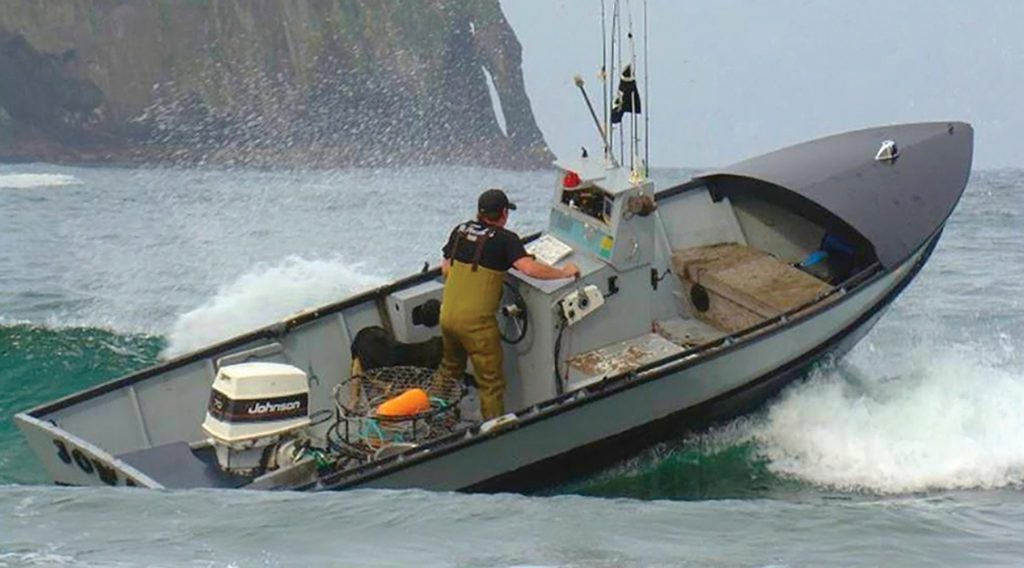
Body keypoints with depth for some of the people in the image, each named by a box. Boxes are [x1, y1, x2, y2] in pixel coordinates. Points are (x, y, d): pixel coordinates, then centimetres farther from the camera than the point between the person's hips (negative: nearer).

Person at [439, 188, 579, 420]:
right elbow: (530, 268, -23)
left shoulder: (460, 231, 7)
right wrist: (564, 272, -11)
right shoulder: (505, 239, -11)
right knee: (491, 382, 5)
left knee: (450, 368, 29)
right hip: (476, 322, -7)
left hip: (447, 314, 7)